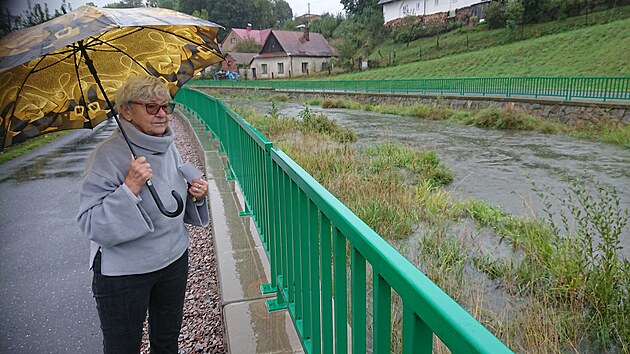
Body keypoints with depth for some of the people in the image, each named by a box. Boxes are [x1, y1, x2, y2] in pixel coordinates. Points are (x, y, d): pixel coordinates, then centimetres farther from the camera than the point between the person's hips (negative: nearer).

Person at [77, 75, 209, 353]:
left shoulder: (169, 147, -1)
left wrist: (195, 195, -8)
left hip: (174, 260, 6)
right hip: (123, 274, -5)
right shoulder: (109, 155, -21)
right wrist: (130, 186, -33)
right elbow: (91, 224, -23)